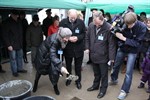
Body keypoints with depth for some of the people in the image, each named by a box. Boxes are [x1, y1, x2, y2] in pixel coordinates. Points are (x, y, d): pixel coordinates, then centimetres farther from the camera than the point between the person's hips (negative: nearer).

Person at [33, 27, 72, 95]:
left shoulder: (60, 39, -20)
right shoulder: (53, 40, -41)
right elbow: (52, 56, -48)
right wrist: (61, 67, -57)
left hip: (52, 53, 5)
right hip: (43, 54, -5)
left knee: (55, 70, -7)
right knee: (40, 69, 16)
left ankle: (55, 87, 15)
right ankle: (35, 84, 44)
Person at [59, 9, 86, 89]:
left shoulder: (81, 22, -8)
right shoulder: (63, 22, -9)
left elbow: (84, 34, -1)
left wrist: (77, 38, -20)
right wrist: (68, 38, -20)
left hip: (78, 48, 0)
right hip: (68, 48, 1)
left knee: (78, 67, 13)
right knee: (68, 65, 19)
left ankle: (78, 81, 32)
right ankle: (69, 78, 43)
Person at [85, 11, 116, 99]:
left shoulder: (108, 28, -20)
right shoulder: (91, 26, -3)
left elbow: (112, 44, -17)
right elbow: (87, 37, 12)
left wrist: (111, 57, -17)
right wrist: (87, 47, 4)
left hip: (103, 56, -5)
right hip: (93, 55, 5)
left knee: (103, 74, 13)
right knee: (96, 73, 23)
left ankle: (103, 89, 32)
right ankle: (95, 85, 44)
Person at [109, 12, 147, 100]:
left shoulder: (142, 27, -24)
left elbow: (137, 43, -22)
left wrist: (124, 38, -31)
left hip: (132, 51, -3)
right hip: (122, 48, 3)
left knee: (128, 72, -1)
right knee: (116, 66, 19)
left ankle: (124, 90, 17)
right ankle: (114, 80, 46)